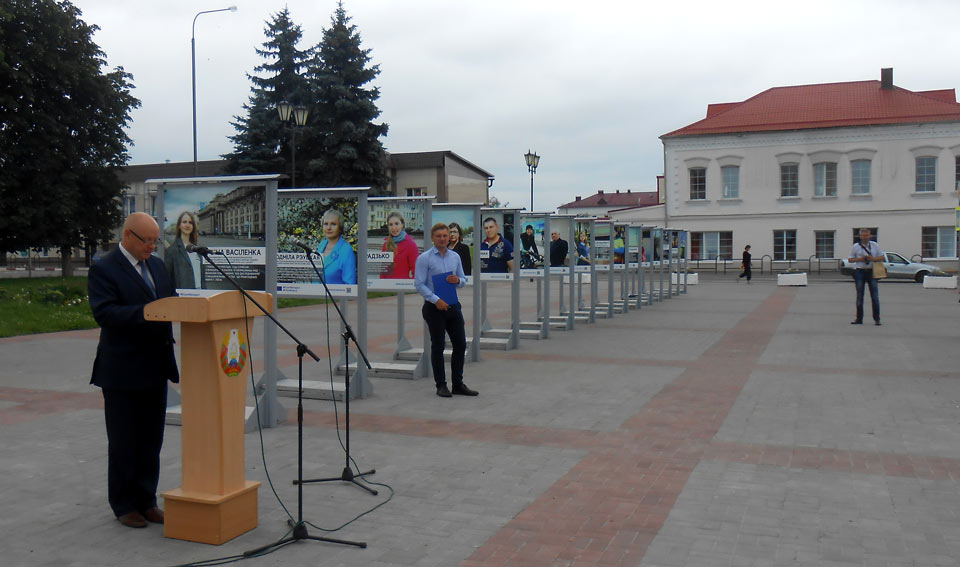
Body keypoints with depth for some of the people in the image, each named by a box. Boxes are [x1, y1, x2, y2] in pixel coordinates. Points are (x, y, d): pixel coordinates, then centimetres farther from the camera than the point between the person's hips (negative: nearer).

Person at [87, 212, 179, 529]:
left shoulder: (157, 266, 13)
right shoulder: (103, 270, -9)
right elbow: (104, 312, -21)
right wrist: (145, 312, -31)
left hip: (155, 368, 7)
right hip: (122, 370, -6)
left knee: (151, 441, 13)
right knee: (123, 443, 5)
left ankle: (146, 500, 24)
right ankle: (123, 505, 19)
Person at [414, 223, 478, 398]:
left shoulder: (455, 257, 11)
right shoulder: (424, 258, -5)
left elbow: (463, 281, 17)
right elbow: (419, 284, -10)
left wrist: (457, 280, -7)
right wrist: (436, 300, -19)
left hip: (453, 306, 5)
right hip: (434, 307, -5)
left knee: (460, 344, 5)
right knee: (438, 346, 1)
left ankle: (458, 384, 16)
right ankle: (441, 385, 12)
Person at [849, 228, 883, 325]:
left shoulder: (875, 245, 6)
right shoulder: (856, 246, 4)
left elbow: (882, 257, 8)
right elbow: (850, 260, 5)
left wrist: (873, 259, -12)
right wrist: (860, 259, -12)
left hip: (871, 271, 0)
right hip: (860, 272, 0)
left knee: (875, 296, -4)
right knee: (859, 296, 3)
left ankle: (876, 319, 1)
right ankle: (859, 318, 9)